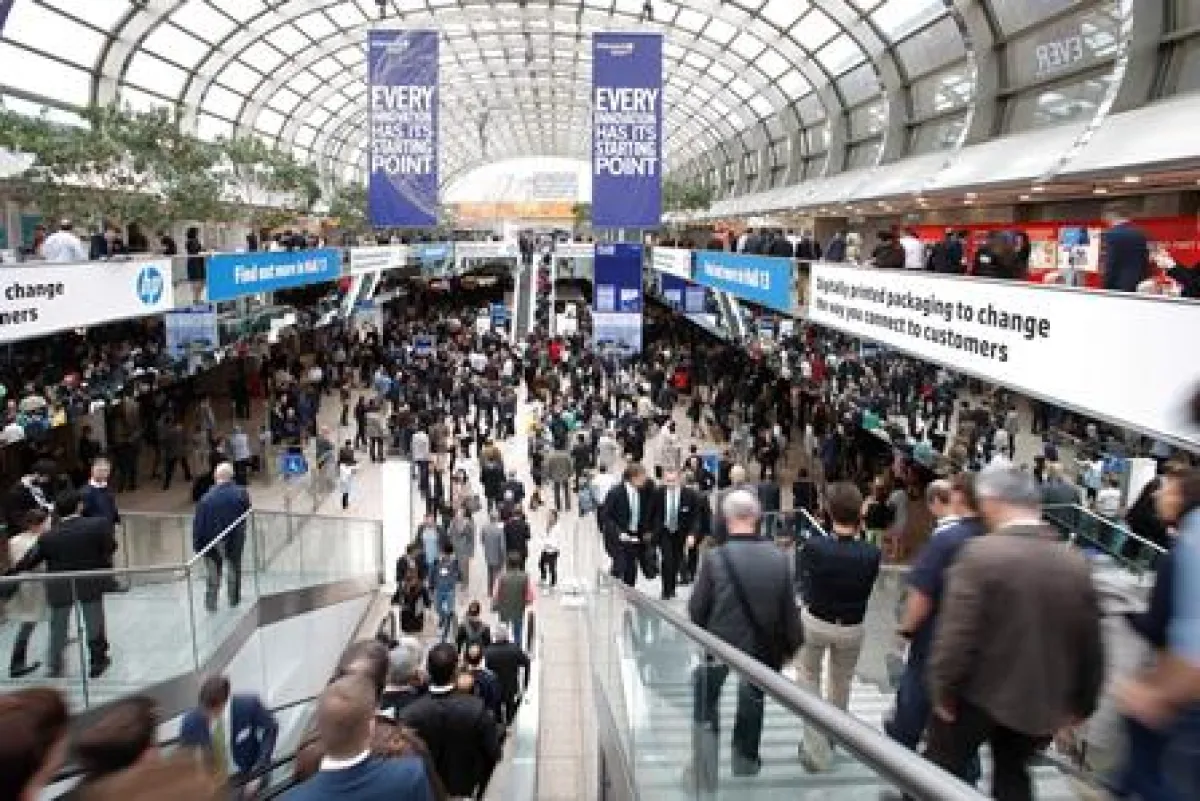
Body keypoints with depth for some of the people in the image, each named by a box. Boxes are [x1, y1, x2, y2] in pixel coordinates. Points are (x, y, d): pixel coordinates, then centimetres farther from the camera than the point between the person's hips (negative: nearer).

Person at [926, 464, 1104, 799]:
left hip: (980, 694, -5)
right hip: (1042, 701, 5)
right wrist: (1080, 704, 17)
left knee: (942, 771, 14)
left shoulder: (981, 553, -20)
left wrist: (943, 689, -9)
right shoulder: (1077, 563, -3)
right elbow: (1090, 643, 4)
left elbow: (957, 632, -22)